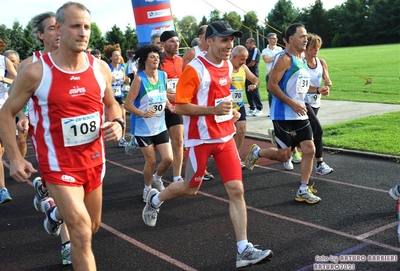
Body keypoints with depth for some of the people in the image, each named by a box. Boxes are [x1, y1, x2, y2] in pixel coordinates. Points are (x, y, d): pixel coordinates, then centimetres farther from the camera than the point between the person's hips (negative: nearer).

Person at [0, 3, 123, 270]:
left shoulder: (100, 68, -3)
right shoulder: (35, 72, -15)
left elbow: (111, 103, 14)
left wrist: (117, 123, -9)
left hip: (93, 159, 5)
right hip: (59, 163, -5)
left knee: (92, 227, 23)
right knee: (82, 234, -13)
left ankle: (54, 210, 55)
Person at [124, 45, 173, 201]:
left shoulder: (163, 75, -1)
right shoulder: (139, 79, -17)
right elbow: (127, 104, -16)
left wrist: (170, 105, -4)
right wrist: (143, 114, -30)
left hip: (160, 126, 5)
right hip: (143, 128, -5)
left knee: (168, 159, 0)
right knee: (151, 161, 3)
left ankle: (157, 179, 32)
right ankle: (147, 188, 29)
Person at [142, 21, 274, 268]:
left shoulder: (228, 66, 7)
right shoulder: (195, 69, -16)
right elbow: (180, 107, -18)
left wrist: (230, 111, 5)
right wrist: (213, 110, -28)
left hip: (225, 137, 6)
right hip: (201, 139, -6)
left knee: (236, 189, -2)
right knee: (190, 188, 11)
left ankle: (244, 250, 3)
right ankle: (155, 199, 42)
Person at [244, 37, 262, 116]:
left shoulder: (256, 50, -9)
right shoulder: (248, 51, 16)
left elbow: (252, 63, -15)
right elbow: (245, 61, 20)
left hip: (253, 73, -8)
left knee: (254, 91, -7)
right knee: (248, 91, 8)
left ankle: (259, 109, 1)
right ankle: (252, 108, 17)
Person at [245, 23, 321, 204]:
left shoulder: (302, 61, 14)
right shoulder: (285, 59, -14)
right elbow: (272, 85, -20)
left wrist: (316, 90, 8)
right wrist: (292, 103, -23)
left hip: (300, 114, 8)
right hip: (283, 115, -8)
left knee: (310, 149, 2)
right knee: (284, 155, 0)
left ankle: (303, 190, 12)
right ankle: (256, 152, 28)